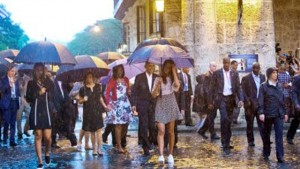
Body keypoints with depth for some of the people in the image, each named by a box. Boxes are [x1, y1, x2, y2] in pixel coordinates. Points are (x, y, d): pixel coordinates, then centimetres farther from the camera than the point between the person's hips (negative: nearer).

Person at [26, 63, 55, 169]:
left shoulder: (49, 82, 5)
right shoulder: (31, 83, 5)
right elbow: (28, 98, -2)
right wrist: (38, 93, -12)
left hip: (47, 112, 0)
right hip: (35, 112, 0)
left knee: (47, 137, -6)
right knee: (38, 136, 2)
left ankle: (47, 153, 25)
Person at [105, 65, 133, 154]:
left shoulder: (126, 79, 10)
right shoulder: (111, 81, -5)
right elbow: (107, 93, -8)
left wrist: (129, 92, -3)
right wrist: (108, 104, -17)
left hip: (125, 103, 5)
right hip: (116, 104, -5)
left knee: (125, 124, 5)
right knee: (118, 125, -5)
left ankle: (119, 142, 24)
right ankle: (119, 146, 1)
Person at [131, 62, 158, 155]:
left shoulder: (157, 77, 6)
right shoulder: (139, 77, 0)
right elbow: (134, 91, 1)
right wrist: (134, 104, -5)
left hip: (153, 105, 2)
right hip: (142, 105, -2)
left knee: (152, 126, -1)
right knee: (144, 126, 0)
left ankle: (150, 141, 25)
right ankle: (146, 147, 8)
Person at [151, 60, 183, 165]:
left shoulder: (173, 79, 8)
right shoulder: (158, 79, 5)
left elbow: (177, 85, -17)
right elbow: (153, 95, -2)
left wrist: (174, 71, -11)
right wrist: (158, 84, -16)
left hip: (171, 105, 1)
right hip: (161, 106, -1)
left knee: (170, 131, 5)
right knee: (161, 130, -13)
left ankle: (170, 155, 14)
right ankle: (161, 155, -19)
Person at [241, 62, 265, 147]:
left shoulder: (263, 77, 9)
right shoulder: (246, 78, -5)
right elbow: (243, 91, -6)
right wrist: (247, 101, -15)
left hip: (261, 104, 3)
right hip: (250, 104, -3)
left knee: (262, 123, -1)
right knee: (250, 124, 8)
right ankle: (250, 141, 19)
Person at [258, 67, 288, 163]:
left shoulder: (279, 86, 10)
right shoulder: (264, 86, -3)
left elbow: (282, 100, 14)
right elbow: (260, 101, -8)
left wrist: (285, 112, 14)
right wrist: (261, 113, -18)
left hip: (279, 114, 3)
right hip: (268, 114, -2)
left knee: (279, 135, -4)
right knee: (266, 134, 10)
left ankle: (280, 156, -3)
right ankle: (266, 154, 24)